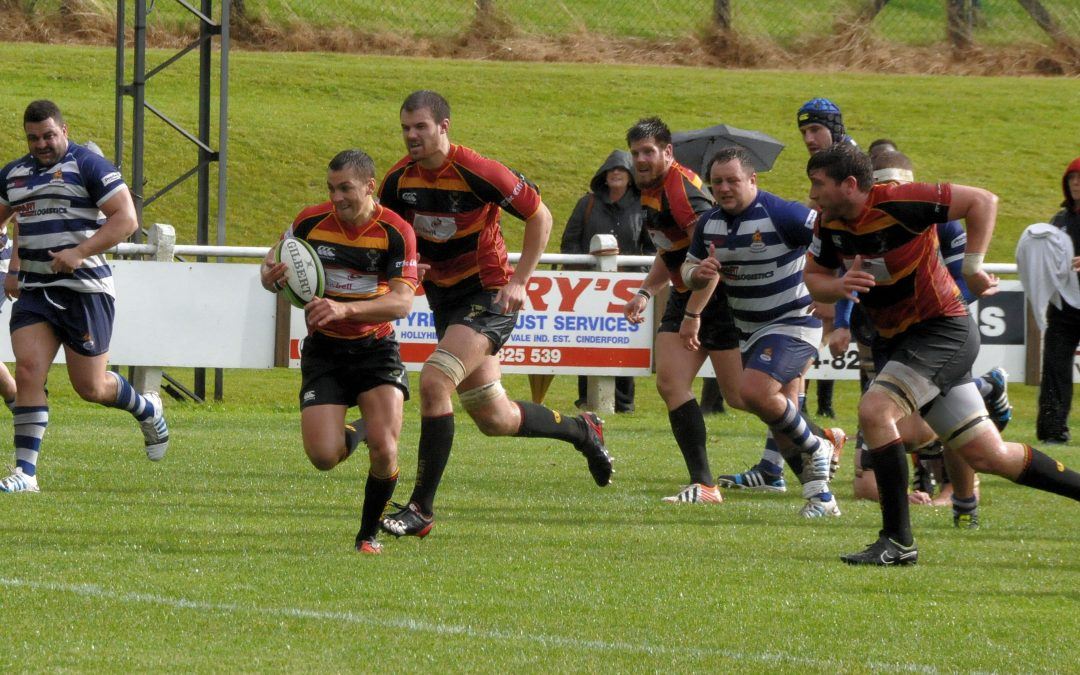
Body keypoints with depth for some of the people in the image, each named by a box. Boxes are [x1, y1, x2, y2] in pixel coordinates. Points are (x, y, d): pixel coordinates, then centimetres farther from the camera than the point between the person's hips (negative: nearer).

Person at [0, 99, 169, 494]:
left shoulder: (89, 167, -7)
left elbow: (126, 219, -13)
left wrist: (79, 253, -23)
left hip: (84, 289, -5)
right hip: (34, 291, 5)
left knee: (91, 388, 1)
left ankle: (146, 409, 34)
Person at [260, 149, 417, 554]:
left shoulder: (396, 232, -13)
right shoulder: (311, 222, -7)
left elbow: (402, 302, -21)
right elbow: (273, 264, 8)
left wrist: (347, 309, -37)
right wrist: (273, 276, -19)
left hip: (375, 348, -1)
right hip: (323, 351, 2)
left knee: (384, 449, -19)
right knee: (322, 457, -12)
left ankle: (369, 533, 6)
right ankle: (353, 433, 26)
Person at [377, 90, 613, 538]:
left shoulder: (476, 172, -19)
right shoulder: (398, 181, -4)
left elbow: (540, 216, -9)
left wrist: (519, 281, -13)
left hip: (489, 296, -7)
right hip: (444, 296, 7)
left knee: (433, 382, -24)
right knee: (495, 420, 12)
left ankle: (422, 508, -18)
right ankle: (581, 430, 40)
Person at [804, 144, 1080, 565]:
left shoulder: (897, 203, -21)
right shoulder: (829, 223, 0)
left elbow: (983, 201, -18)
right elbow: (813, 278, 9)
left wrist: (973, 266, -19)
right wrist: (840, 286, -13)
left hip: (943, 328, -8)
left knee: (874, 411, -25)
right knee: (988, 456, 9)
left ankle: (897, 541, -19)